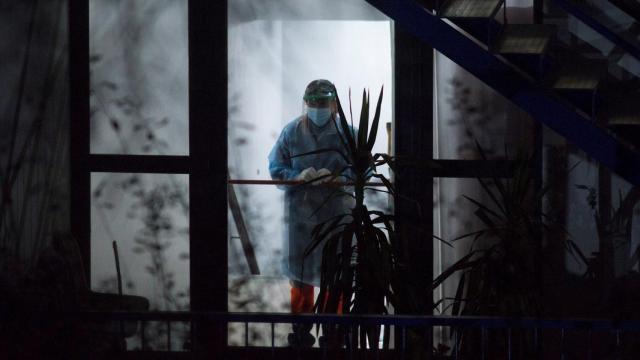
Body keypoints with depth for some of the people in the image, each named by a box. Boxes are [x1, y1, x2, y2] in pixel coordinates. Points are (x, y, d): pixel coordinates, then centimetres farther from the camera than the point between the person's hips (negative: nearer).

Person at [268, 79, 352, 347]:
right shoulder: (291, 132, 0)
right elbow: (275, 169, 1)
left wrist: (334, 177, -24)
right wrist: (298, 176, -19)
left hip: (337, 214, -1)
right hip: (300, 214, 1)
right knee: (300, 275, 9)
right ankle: (301, 330, 21)